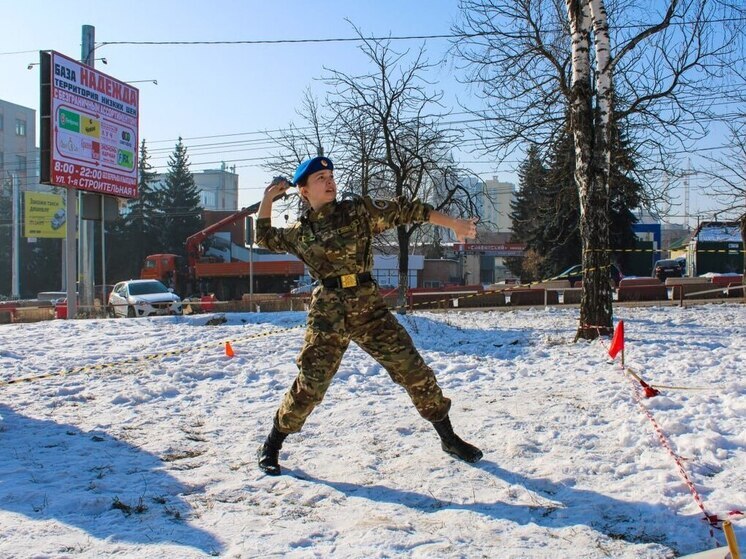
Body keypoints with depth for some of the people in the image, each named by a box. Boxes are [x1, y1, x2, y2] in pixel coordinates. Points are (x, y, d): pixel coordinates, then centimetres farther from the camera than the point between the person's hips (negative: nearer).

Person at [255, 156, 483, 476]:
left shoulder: (358, 210, 6)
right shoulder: (299, 232, 11)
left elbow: (404, 210, 6)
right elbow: (265, 238, 28)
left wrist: (453, 224, 4)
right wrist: (268, 199, 17)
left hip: (369, 307, 1)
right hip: (327, 314, -1)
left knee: (413, 370, 1)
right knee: (310, 384, -4)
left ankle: (449, 438, 18)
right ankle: (271, 446, 17)